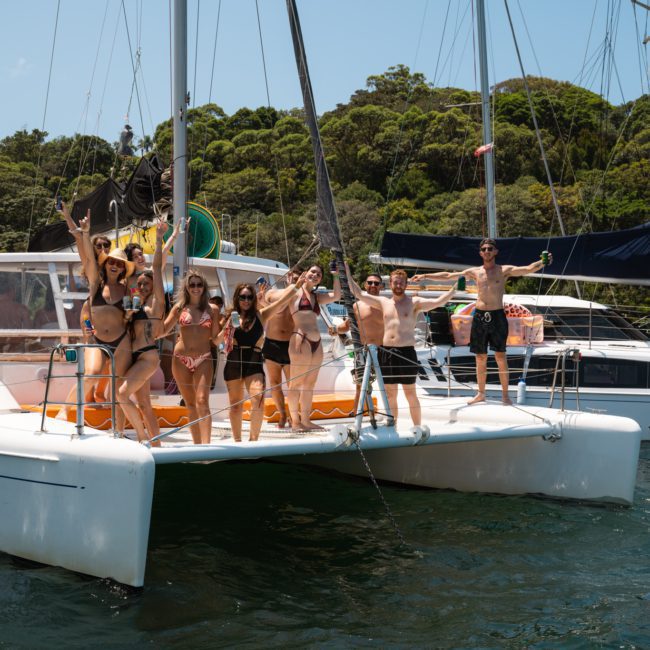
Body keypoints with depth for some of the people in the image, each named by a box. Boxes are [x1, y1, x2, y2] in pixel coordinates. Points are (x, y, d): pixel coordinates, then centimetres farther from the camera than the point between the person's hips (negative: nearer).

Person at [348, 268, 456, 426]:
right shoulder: (383, 302, 12)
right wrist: (348, 274, 7)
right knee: (390, 395, 10)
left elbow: (437, 302, -10)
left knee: (410, 394, 1)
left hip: (406, 352, -4)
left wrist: (455, 288, -20)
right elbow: (359, 294, 11)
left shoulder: (414, 303, 1)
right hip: (386, 352, 4)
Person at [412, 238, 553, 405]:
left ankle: (505, 394, 2)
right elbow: (448, 275, 16)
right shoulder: (475, 272, 11)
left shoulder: (505, 270, 2)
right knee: (480, 358, 9)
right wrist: (425, 275, 15)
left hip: (497, 316, -3)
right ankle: (481, 394, 19)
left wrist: (543, 262, -31)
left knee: (500, 357, -4)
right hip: (479, 316, 3)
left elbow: (528, 269, -12)